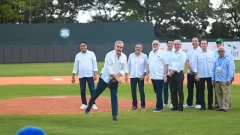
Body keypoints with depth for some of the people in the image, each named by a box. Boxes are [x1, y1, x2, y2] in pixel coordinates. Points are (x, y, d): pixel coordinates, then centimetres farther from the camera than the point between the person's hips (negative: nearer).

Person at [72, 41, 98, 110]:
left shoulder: (91, 54, 3)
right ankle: (84, 104, 14)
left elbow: (94, 64, -1)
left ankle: (93, 104, 4)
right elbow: (75, 66, 12)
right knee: (82, 90, 4)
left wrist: (95, 74, -10)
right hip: (81, 76, 2)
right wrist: (73, 76, 7)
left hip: (90, 75, -2)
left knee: (92, 90, -4)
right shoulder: (78, 55, 10)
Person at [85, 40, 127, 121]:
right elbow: (109, 69, -22)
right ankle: (89, 107, 31)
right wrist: (116, 78, -22)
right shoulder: (109, 55, -18)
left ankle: (115, 115, 1)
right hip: (105, 78, -3)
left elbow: (124, 69, 0)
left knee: (114, 96, -3)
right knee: (96, 93, 10)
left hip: (115, 80, 3)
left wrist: (117, 77, -16)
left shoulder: (124, 57, -3)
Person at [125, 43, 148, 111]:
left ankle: (143, 106, 3)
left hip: (140, 76, -3)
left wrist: (144, 74, -9)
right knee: (133, 91, 5)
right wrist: (126, 75, 5)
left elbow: (146, 66, 1)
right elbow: (128, 65, 10)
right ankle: (134, 106, 13)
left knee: (141, 91, -4)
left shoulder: (144, 56, 0)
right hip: (132, 76, 3)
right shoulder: (131, 55, 7)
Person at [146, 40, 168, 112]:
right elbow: (148, 64, 18)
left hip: (159, 76, -7)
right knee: (156, 92, 11)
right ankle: (160, 106, 19)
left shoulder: (162, 53, -7)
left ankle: (159, 107, 0)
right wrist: (147, 74, 13)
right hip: (153, 76, 7)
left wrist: (165, 75, -15)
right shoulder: (151, 53, 13)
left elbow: (166, 65, -10)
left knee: (159, 92, -5)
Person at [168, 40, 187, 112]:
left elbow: (181, 64, -12)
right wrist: (171, 70, -4)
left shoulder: (182, 54, -3)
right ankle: (175, 106, 14)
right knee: (173, 91, 7)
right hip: (172, 74, 6)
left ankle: (180, 107, 0)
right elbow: (170, 63, 13)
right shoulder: (172, 54, 16)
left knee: (180, 91, -4)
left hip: (179, 73, -6)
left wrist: (174, 71, -13)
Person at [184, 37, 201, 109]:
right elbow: (187, 61, 10)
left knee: (198, 88, -2)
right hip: (190, 72, 5)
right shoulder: (189, 51, 13)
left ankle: (198, 103, 4)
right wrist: (191, 69, -6)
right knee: (190, 88, 9)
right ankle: (189, 103, 15)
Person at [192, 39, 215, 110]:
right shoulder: (197, 54, 0)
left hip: (210, 75, 0)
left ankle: (210, 105, 13)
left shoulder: (211, 53, 1)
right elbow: (194, 64, 0)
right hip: (200, 75, 0)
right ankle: (202, 105, 10)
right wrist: (196, 74, -5)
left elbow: (214, 63, 2)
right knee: (201, 91, 3)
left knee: (210, 90, 4)